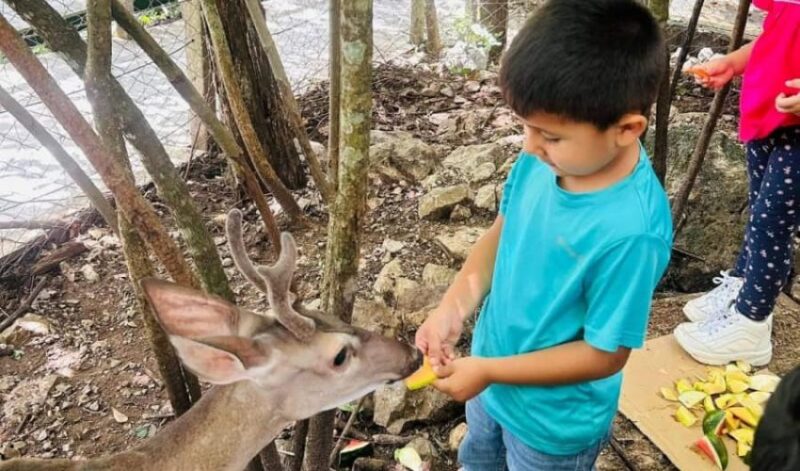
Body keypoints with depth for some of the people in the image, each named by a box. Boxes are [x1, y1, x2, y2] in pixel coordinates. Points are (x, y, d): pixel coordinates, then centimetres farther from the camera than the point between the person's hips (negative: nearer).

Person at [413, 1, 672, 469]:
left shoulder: (630, 231, -37)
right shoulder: (544, 161, -18)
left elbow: (605, 354, -26)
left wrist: (488, 370, -22)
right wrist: (453, 306, -15)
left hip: (555, 420, -5)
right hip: (492, 370, 6)